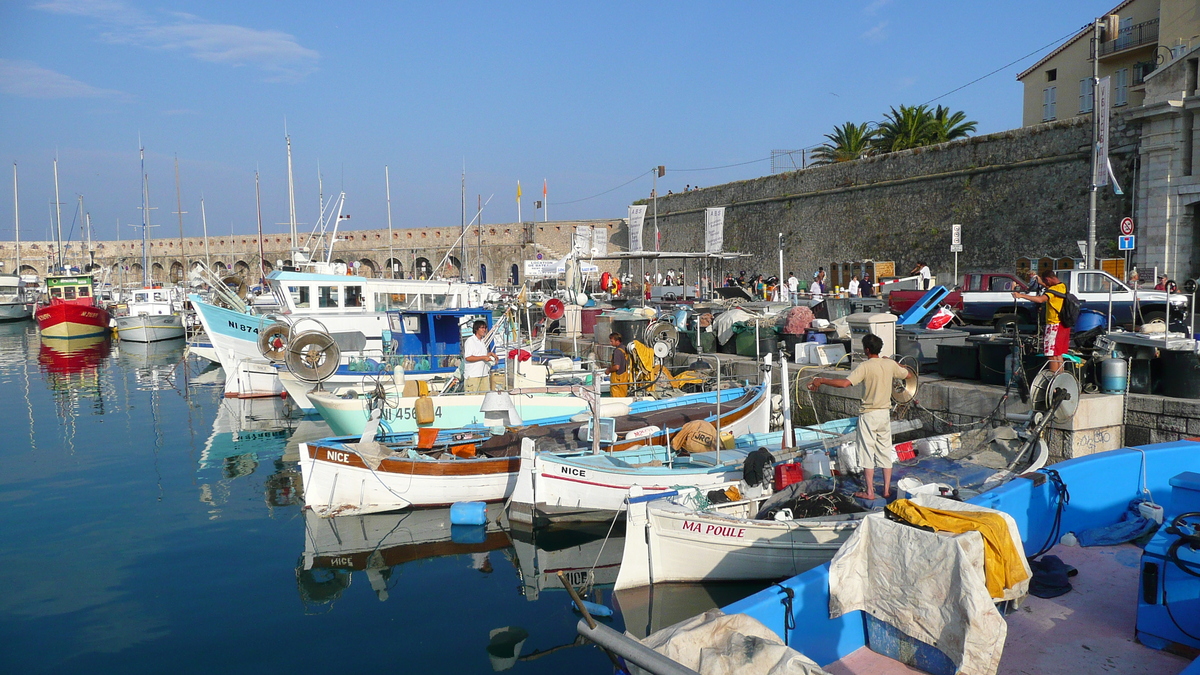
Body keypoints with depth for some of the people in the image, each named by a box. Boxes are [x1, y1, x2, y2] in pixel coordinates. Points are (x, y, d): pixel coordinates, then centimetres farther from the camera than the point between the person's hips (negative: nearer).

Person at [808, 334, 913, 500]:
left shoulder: (865, 366, -18)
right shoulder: (890, 364, 0)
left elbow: (845, 383, -31)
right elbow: (909, 375, 18)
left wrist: (821, 380, -23)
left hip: (869, 415, -6)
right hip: (885, 413, 6)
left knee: (867, 453, 2)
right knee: (885, 451, 13)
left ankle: (870, 492, 6)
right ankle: (887, 490, 18)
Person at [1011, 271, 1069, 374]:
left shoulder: (1054, 289, -17)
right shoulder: (1063, 286, 12)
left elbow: (1040, 299, -34)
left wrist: (1021, 295, -37)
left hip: (1055, 326, -10)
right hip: (1063, 325, 10)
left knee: (1052, 355, -7)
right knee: (1058, 355, 16)